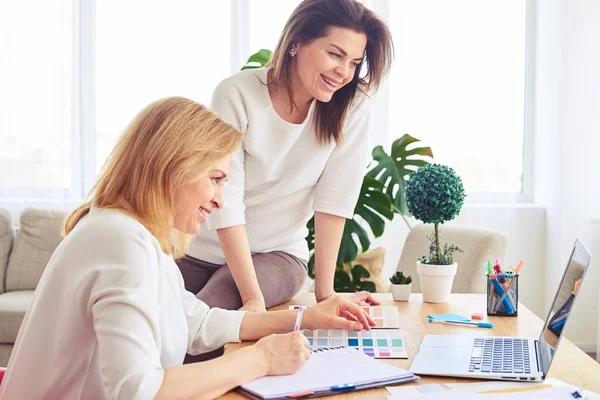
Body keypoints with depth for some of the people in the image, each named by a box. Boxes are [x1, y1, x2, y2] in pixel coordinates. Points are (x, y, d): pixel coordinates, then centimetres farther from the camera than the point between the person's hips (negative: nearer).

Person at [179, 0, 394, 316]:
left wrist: (325, 293, -15)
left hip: (277, 254, 0)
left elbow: (334, 200, -13)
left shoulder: (352, 106, -13)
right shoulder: (237, 95, -19)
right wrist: (253, 298, -26)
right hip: (200, 250, 0)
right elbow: (225, 203, -21)